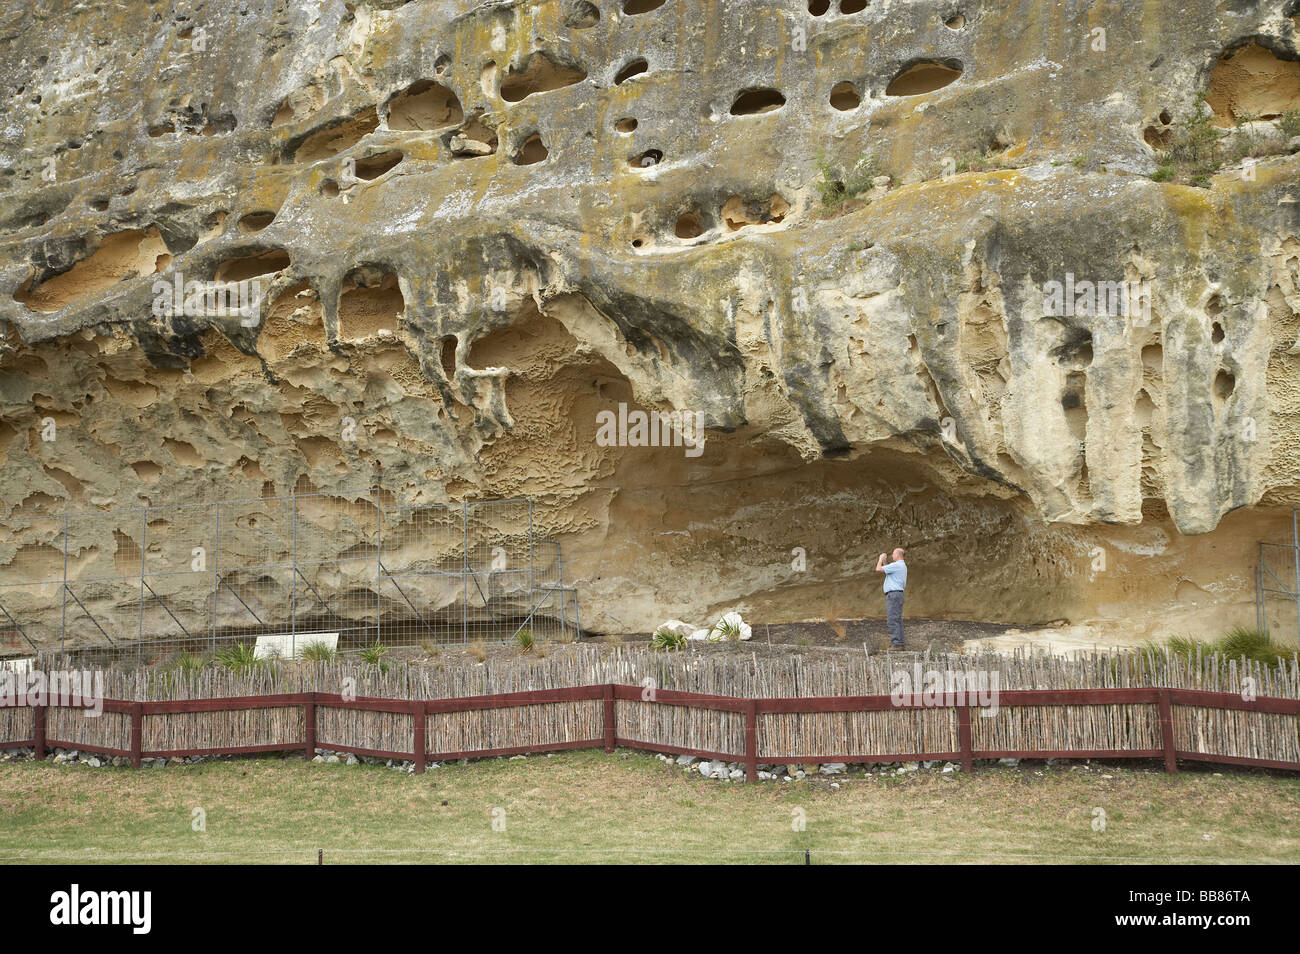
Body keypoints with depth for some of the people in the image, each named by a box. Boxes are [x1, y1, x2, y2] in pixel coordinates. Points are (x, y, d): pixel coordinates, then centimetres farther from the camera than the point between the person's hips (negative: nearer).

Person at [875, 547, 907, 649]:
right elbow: (887, 572, 31)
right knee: (897, 621, 8)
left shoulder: (896, 565, -13)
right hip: (898, 594, 10)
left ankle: (896, 643, -17)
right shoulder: (903, 566, 20)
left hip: (893, 594, -10)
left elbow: (878, 570, -14)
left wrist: (881, 559, 2)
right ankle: (899, 643, 7)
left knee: (893, 620, -12)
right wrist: (884, 562, 27)